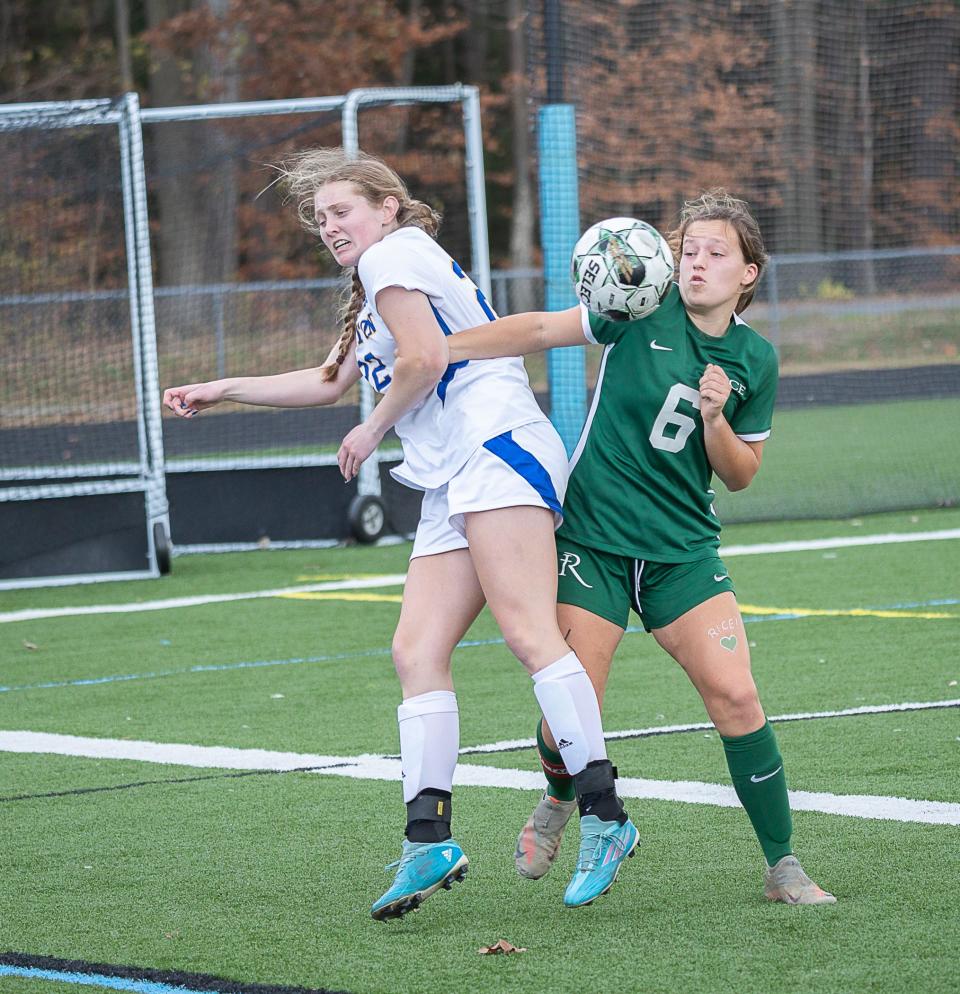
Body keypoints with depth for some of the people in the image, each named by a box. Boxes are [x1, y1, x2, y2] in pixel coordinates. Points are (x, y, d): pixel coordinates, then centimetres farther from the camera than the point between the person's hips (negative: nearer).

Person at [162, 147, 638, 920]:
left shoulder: (394, 255, 2)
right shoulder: (377, 289, 32)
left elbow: (424, 358, -12)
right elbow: (331, 381, 45)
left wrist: (373, 431, 3)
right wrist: (223, 391, 48)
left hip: (497, 449, -10)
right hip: (456, 486, 10)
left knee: (529, 631, -20)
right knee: (417, 651, 0)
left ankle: (604, 816, -25)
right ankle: (429, 837, -4)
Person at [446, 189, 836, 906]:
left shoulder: (754, 359, 3)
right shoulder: (643, 309, -4)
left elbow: (740, 475, 8)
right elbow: (543, 330, -1)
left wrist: (715, 418, -12)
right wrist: (442, 348, -10)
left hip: (684, 550, 2)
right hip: (593, 541, -2)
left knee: (735, 695, -12)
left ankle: (783, 867, 0)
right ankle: (559, 800, 28)